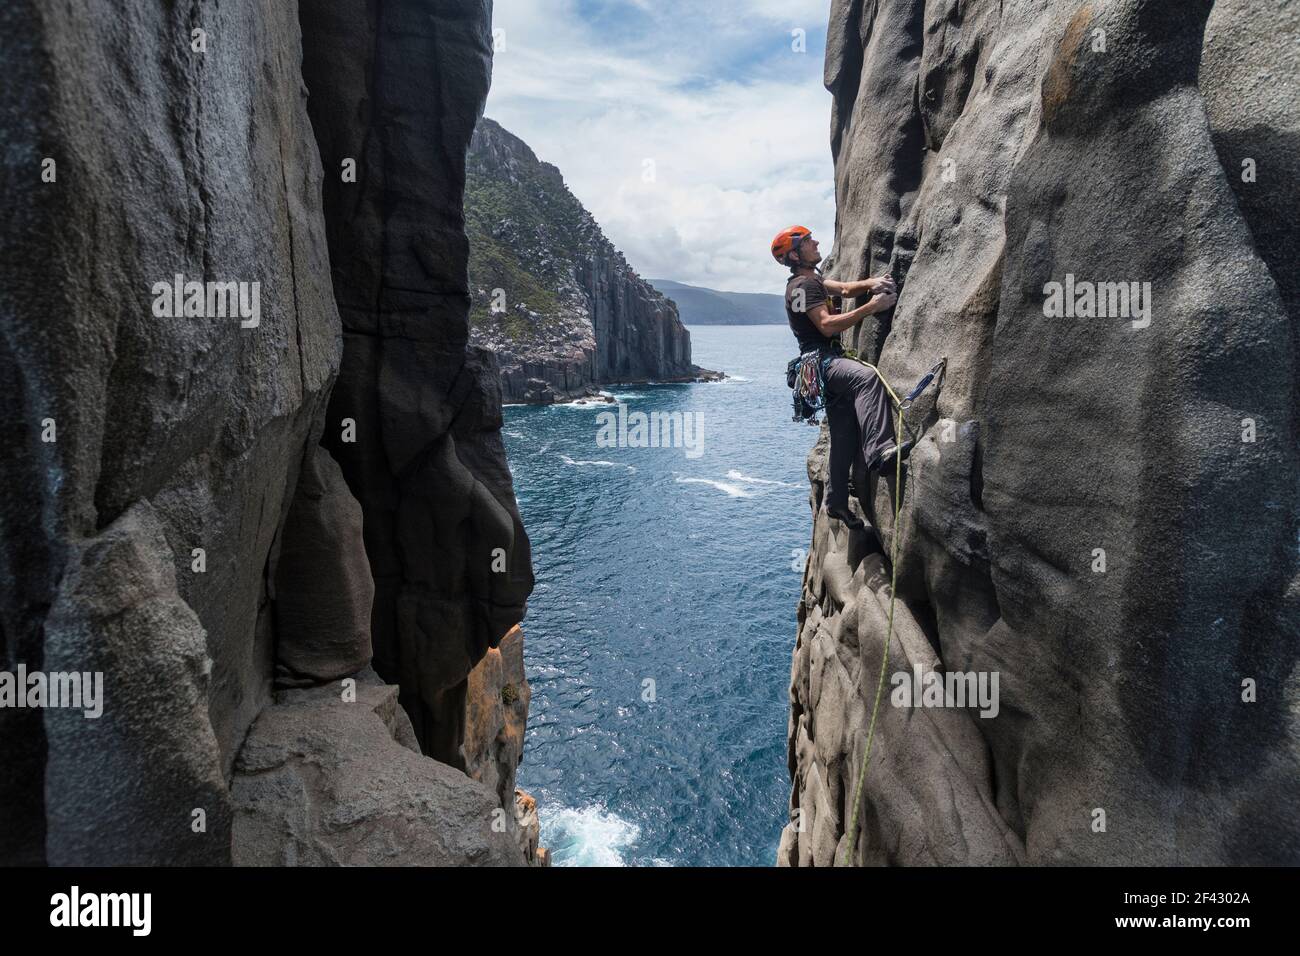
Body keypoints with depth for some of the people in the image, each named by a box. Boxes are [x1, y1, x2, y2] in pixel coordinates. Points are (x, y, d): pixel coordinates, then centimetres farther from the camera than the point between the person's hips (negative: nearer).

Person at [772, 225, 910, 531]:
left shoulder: (812, 280, 21)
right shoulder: (802, 285, -11)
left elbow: (845, 288, 18)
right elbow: (827, 325, -21)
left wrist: (870, 284, -3)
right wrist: (871, 307, -22)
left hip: (830, 361, 10)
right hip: (820, 361, -10)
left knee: (845, 436, 10)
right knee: (868, 377, -38)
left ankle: (837, 502, 19)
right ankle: (878, 451, -53)